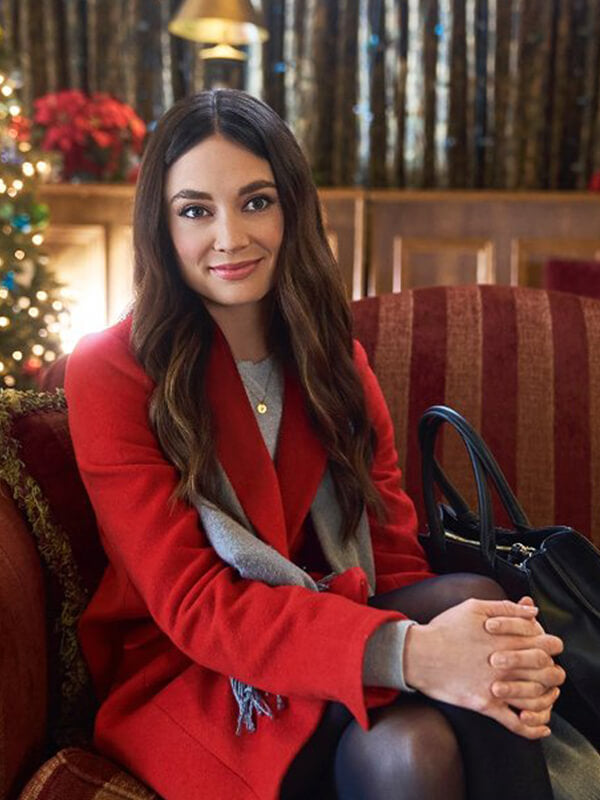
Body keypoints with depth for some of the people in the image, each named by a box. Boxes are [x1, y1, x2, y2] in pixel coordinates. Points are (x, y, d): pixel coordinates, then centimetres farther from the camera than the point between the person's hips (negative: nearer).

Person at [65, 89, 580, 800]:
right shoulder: (111, 375, -10)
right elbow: (191, 604, -17)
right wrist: (404, 653, -32)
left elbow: (391, 550, 0)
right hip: (186, 677, -4)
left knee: (470, 600, -28)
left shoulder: (335, 360, 8)